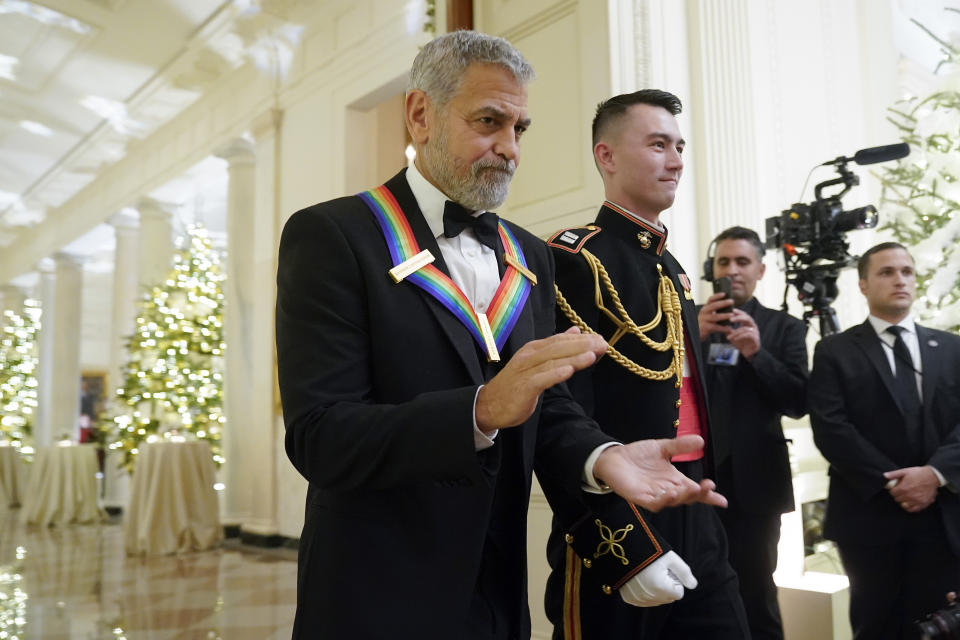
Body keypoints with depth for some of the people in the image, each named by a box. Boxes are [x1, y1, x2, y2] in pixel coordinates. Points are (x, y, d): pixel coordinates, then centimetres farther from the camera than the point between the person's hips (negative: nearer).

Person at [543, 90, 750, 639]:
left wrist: (707, 523, 18)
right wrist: (627, 550, -21)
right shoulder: (574, 259, -12)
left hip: (699, 531, 8)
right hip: (615, 538, -8)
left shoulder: (675, 271, 15)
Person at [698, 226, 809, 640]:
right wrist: (694, 336, -19)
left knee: (756, 599, 7)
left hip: (753, 481, -1)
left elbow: (799, 403, -5)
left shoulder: (785, 328, 5)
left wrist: (756, 352, -20)